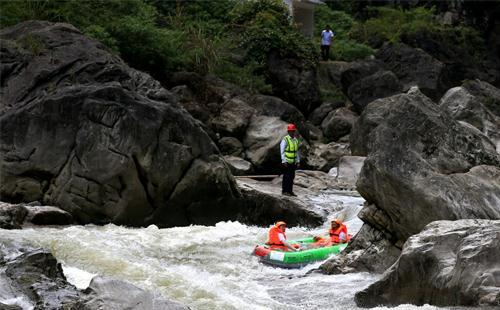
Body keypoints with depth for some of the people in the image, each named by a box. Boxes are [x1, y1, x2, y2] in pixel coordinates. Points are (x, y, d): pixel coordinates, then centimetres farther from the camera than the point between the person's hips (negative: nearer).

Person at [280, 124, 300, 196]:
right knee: (286, 177, -6)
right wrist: (284, 161, -16)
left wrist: (298, 161, 14)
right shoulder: (285, 140, -9)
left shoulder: (296, 140, 12)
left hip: (293, 162, 7)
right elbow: (282, 151, -11)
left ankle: (290, 191, 12)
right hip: (287, 162, -7)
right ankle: (284, 191, 0)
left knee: (292, 177, 7)